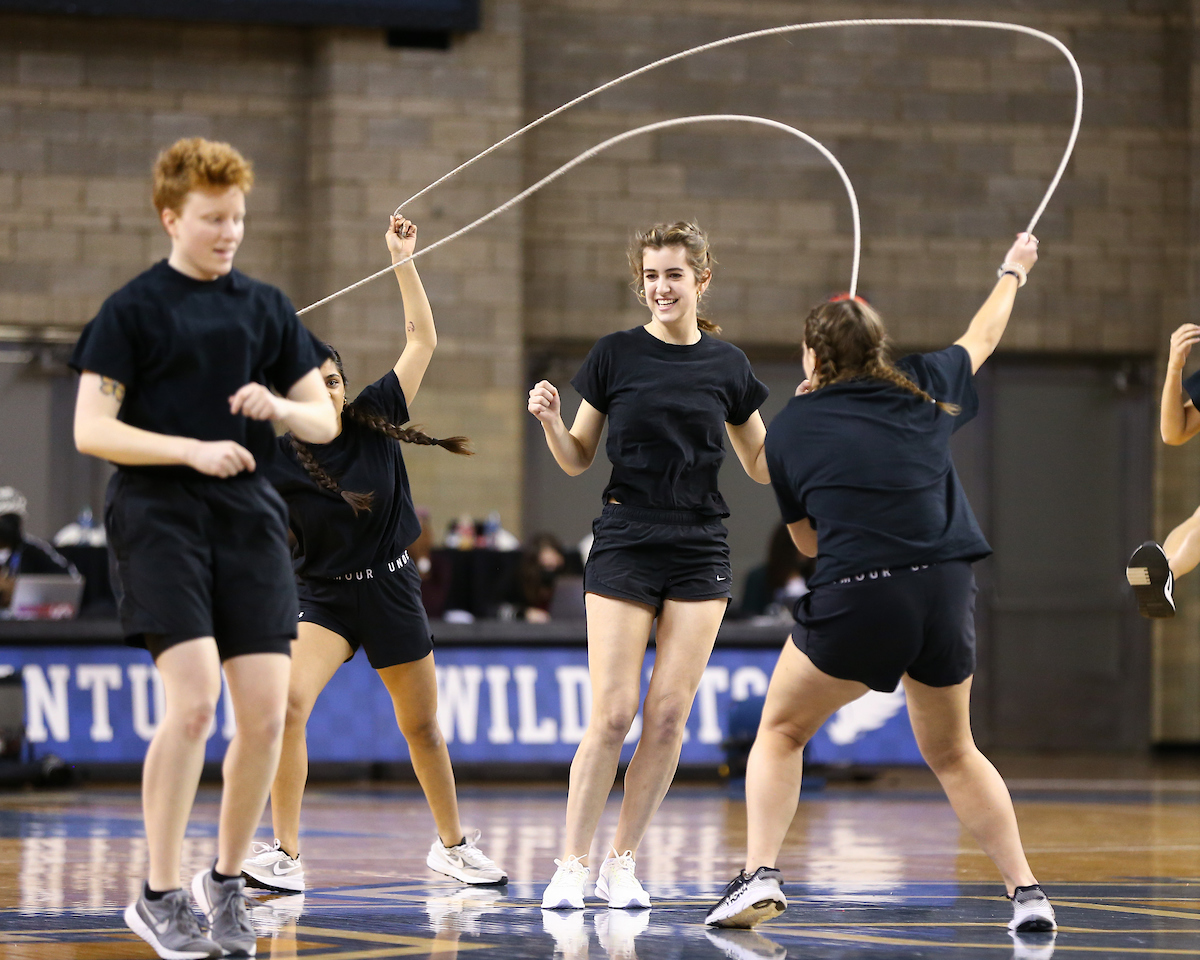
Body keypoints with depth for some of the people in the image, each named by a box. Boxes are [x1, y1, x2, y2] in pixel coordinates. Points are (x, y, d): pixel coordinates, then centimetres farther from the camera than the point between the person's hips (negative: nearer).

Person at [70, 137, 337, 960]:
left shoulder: (266, 308, 14)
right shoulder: (133, 310, 1)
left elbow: (325, 419, 17)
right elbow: (91, 429, -6)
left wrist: (279, 407, -6)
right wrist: (193, 449, -16)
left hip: (248, 520, 5)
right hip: (159, 519, -5)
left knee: (266, 713, -3)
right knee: (194, 700, -17)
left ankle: (228, 881, 17)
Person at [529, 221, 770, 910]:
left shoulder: (727, 364, 6)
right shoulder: (615, 355, 2)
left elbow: (763, 466, 14)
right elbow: (577, 461, 6)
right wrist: (549, 418, -13)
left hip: (700, 552, 2)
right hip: (624, 547, -2)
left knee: (670, 715, -3)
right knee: (614, 713, -9)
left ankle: (623, 864, 8)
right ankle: (573, 865, -1)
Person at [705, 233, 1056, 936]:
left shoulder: (791, 429, 6)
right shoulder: (924, 391, 13)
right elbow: (983, 338, 33)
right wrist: (1014, 273, 52)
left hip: (857, 599, -3)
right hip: (946, 594, 4)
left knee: (781, 731, 16)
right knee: (953, 752, 21)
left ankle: (760, 876, 0)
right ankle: (1027, 893, 15)